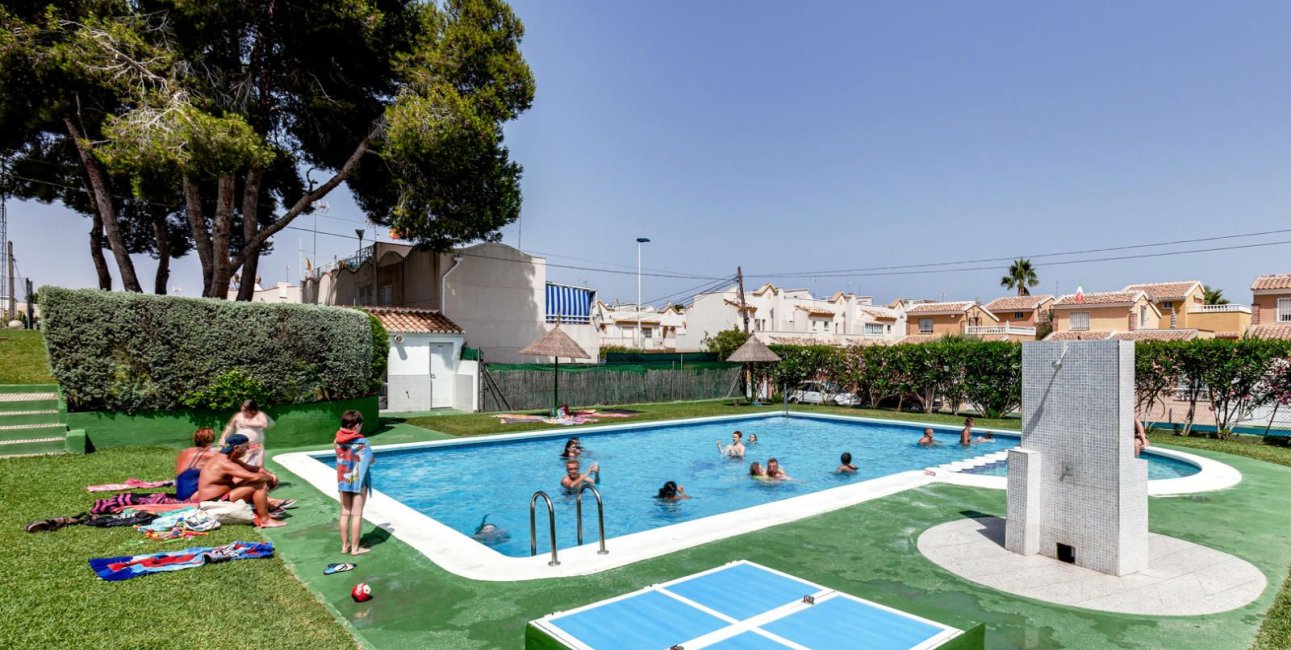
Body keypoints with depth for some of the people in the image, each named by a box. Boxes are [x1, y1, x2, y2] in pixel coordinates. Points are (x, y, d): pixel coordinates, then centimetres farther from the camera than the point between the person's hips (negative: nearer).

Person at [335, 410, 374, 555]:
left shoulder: (337, 440, -2)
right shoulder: (362, 442, -15)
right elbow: (371, 460, -5)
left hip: (343, 481, 5)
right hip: (359, 481, -5)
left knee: (345, 513, 13)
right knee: (357, 514, 1)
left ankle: (345, 545, 21)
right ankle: (355, 548, 6)